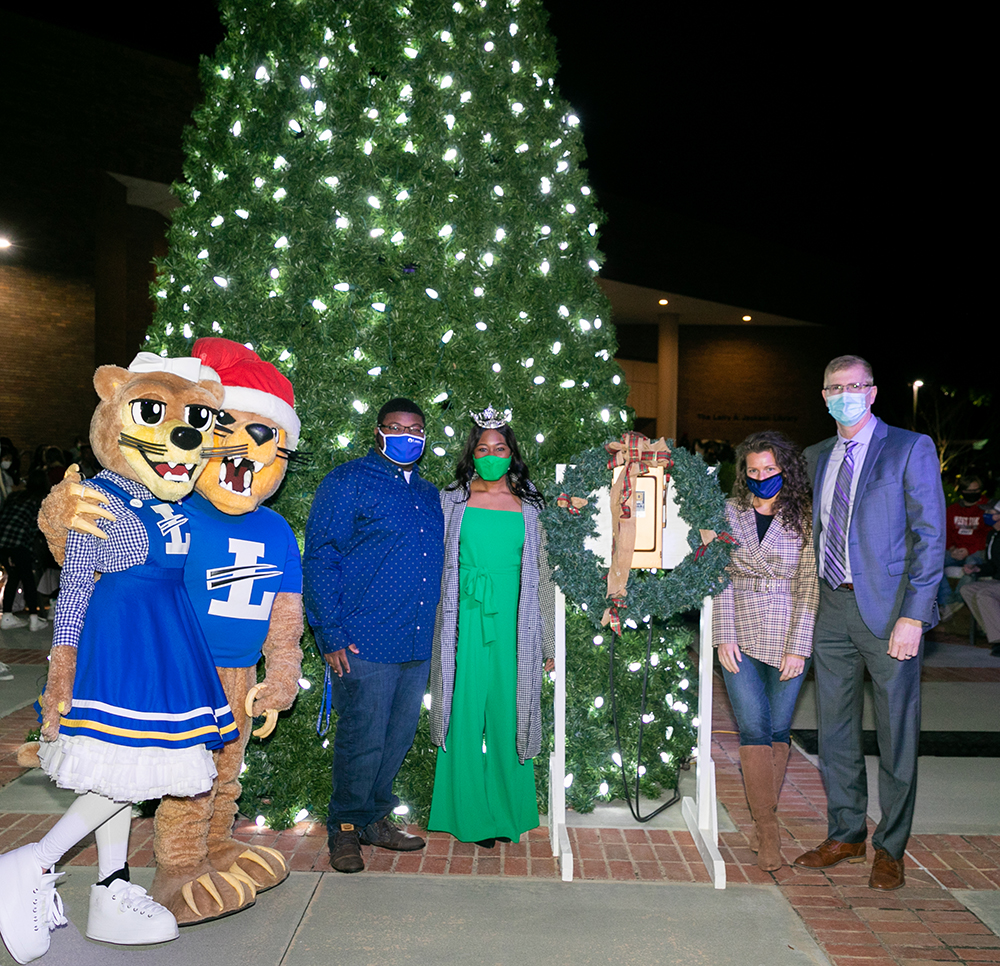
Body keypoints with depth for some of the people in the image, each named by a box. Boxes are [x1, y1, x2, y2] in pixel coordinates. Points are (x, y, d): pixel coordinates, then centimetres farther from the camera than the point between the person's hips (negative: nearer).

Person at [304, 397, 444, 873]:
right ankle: (344, 829, 19)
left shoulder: (429, 494, 17)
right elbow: (319, 560, -8)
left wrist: (434, 634, 16)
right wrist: (331, 635, -14)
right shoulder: (348, 482, -4)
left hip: (417, 645, 7)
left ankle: (374, 819, 31)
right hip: (364, 643, -6)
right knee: (362, 740, 0)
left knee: (399, 737, 14)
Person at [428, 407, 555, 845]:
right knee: (465, 714, 1)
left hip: (512, 622, 1)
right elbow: (435, 567, 8)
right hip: (465, 620, -1)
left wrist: (548, 642, 9)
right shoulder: (452, 501, 6)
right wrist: (435, 635, 3)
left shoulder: (528, 506, 8)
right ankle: (470, 814, 15)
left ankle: (506, 812, 19)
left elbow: (541, 576, 10)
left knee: (508, 716, 4)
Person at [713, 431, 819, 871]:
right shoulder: (729, 513, 5)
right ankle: (768, 829, 0)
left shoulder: (804, 519, 0)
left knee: (778, 730, 5)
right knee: (753, 729, -6)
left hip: (787, 638, 0)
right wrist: (724, 636, -5)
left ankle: (764, 820, 19)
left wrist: (798, 647, -9)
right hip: (740, 634, 1)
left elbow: (809, 586, -3)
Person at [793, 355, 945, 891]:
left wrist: (914, 615, -15)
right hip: (831, 609, 5)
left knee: (895, 732, 4)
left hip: (887, 608, -5)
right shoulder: (816, 457, 14)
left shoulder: (910, 449, -3)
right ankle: (845, 835, 28)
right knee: (835, 730, 12)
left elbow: (929, 535, -8)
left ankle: (890, 849, 19)